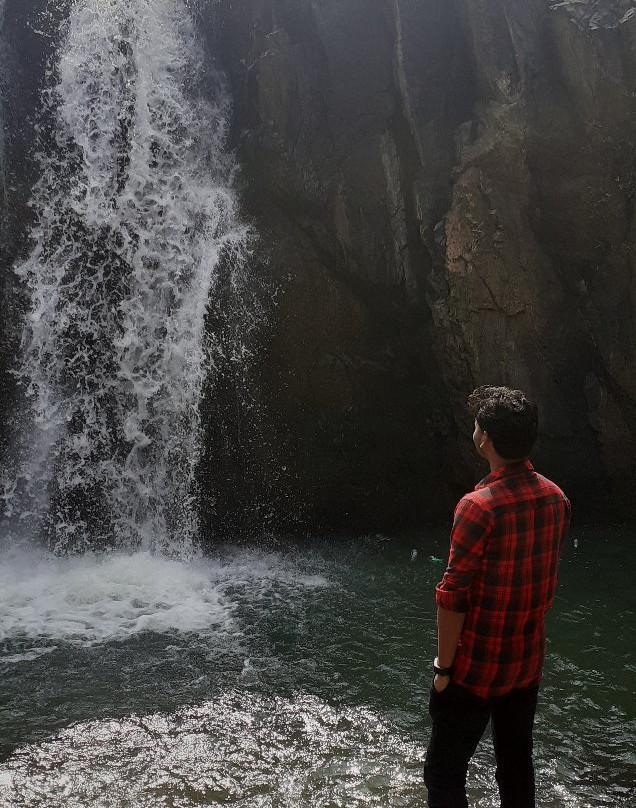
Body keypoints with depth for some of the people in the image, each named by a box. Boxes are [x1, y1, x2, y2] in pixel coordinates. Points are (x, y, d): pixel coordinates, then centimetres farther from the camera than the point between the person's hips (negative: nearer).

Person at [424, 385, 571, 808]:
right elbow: (549, 581, 8)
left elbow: (453, 596, -21)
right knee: (517, 766, 21)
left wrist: (444, 666, -11)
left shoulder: (479, 506, -24)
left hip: (476, 668, -7)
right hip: (528, 663, 7)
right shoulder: (556, 497, -2)